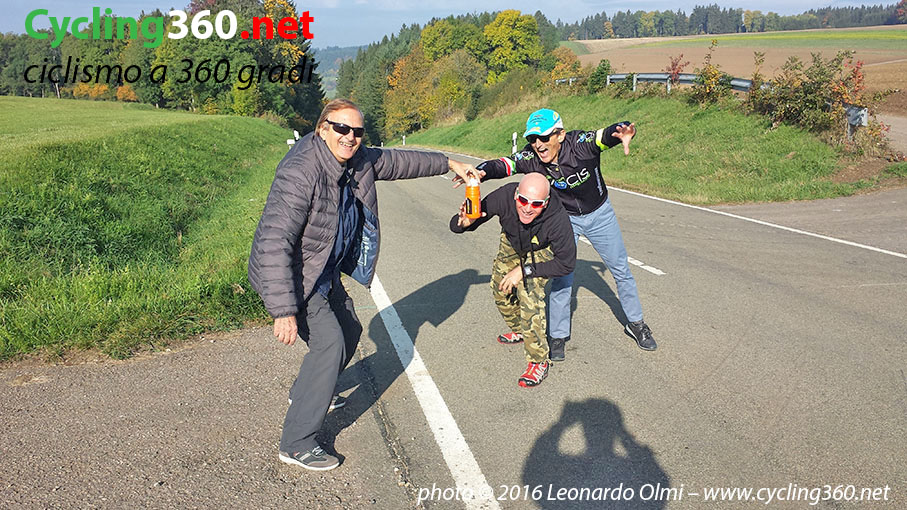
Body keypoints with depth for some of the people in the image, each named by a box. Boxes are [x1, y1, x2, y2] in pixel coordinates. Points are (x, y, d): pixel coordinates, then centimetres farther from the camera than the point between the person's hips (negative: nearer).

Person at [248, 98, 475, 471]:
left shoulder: (358, 161, -6)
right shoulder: (300, 174, -31)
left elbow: (398, 162, 14)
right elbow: (274, 242, -36)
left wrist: (448, 163, 21)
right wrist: (284, 310, -39)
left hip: (324, 272, 9)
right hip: (291, 275, -9)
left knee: (349, 329, 20)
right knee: (329, 342, -16)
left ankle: (304, 393, 45)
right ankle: (296, 445, -4)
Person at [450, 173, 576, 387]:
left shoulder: (556, 217, -43)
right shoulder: (504, 196, -38)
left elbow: (566, 263, -32)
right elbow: (456, 225, -30)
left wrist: (525, 270, -33)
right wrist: (464, 223, -55)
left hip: (542, 251, -4)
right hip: (512, 243, 4)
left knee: (529, 292, -23)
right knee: (500, 288, 14)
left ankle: (538, 362, -10)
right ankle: (518, 330, 43)